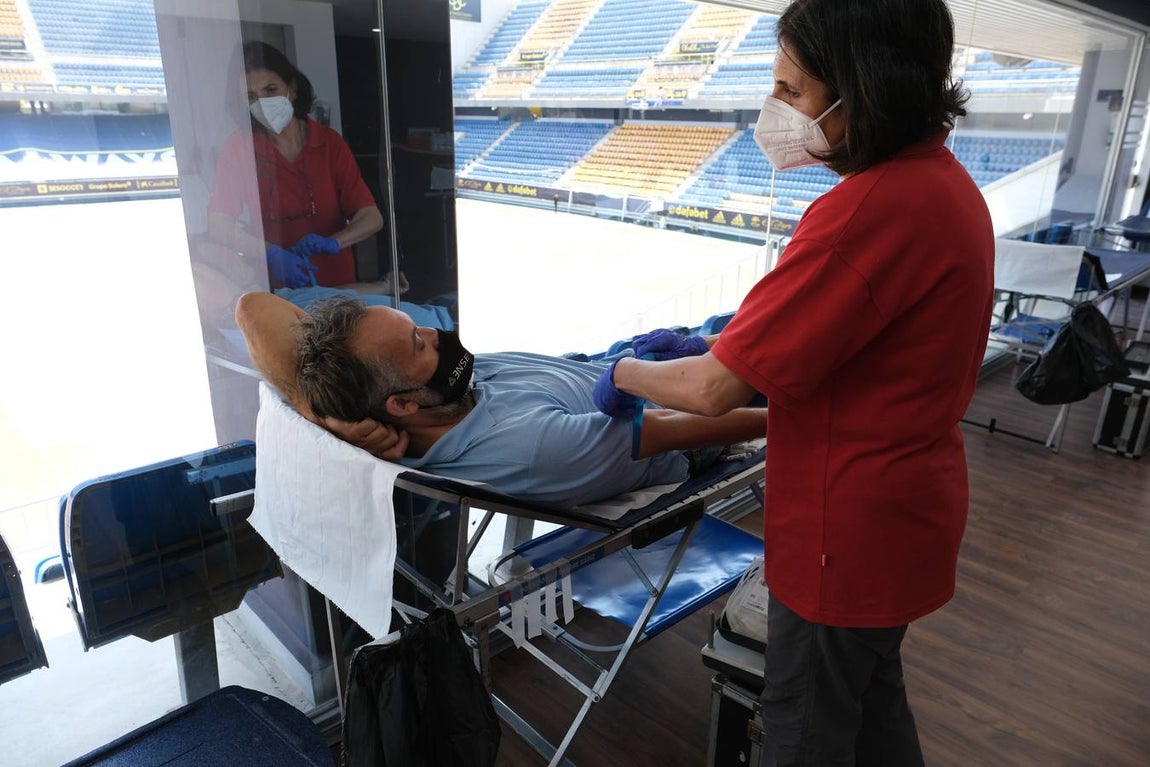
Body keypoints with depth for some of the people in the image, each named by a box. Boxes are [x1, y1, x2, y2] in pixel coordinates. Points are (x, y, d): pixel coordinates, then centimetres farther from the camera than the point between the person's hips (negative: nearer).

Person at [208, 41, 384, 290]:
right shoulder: (239, 147, 0)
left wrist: (332, 242, -22)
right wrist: (271, 254, -23)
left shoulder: (330, 143, 3)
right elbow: (218, 225, -5)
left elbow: (372, 217, -2)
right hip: (276, 291, -1)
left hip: (338, 286, 1)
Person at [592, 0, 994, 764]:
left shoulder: (872, 208, -29)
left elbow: (713, 391, -26)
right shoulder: (941, 178, 3)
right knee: (869, 692, 29)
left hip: (850, 525, -9)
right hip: (899, 504, 9)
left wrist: (625, 373, -8)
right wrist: (720, 347, 5)